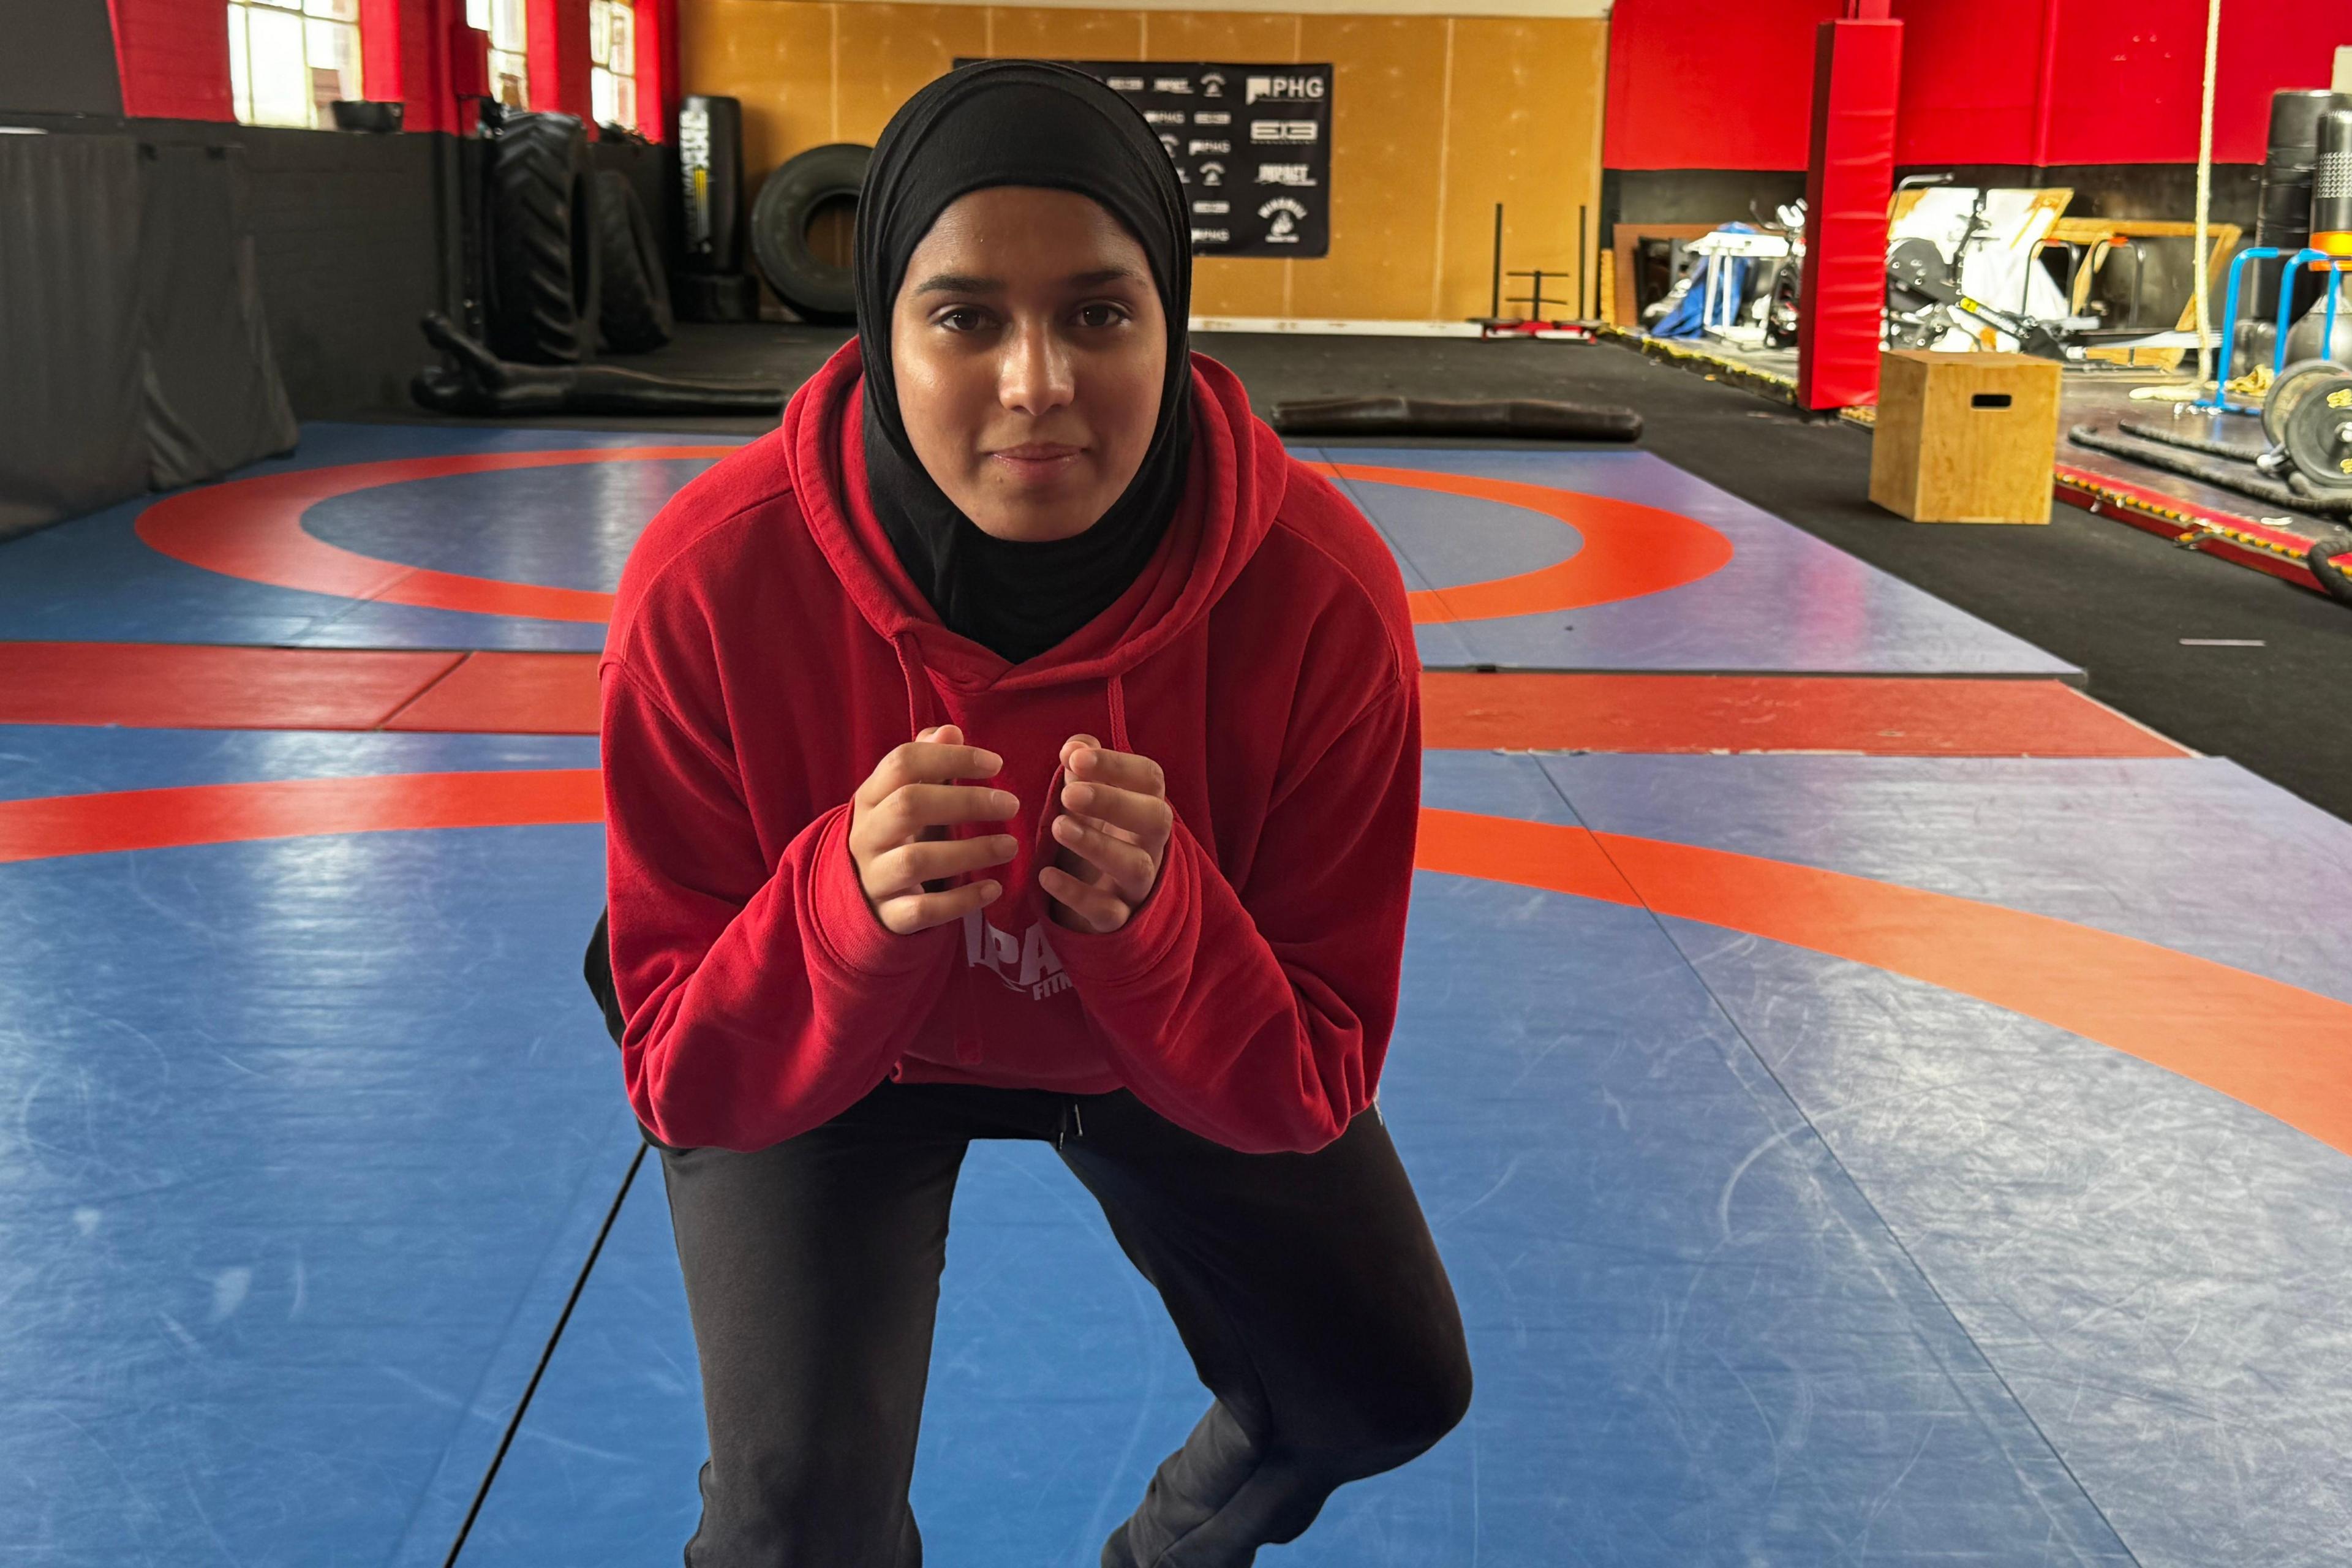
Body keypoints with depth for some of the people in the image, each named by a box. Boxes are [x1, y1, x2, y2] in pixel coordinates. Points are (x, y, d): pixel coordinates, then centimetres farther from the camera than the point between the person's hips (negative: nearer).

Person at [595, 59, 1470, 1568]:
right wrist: (853, 909, -46)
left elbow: (1309, 1090, -23)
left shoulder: (1320, 597, -32)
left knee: (1394, 1394, 6)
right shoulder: (714, 586, -34)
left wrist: (1152, 920, -45)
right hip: (818, 1058, -2)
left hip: (1170, 1036, 3)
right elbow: (684, 1087, -25)